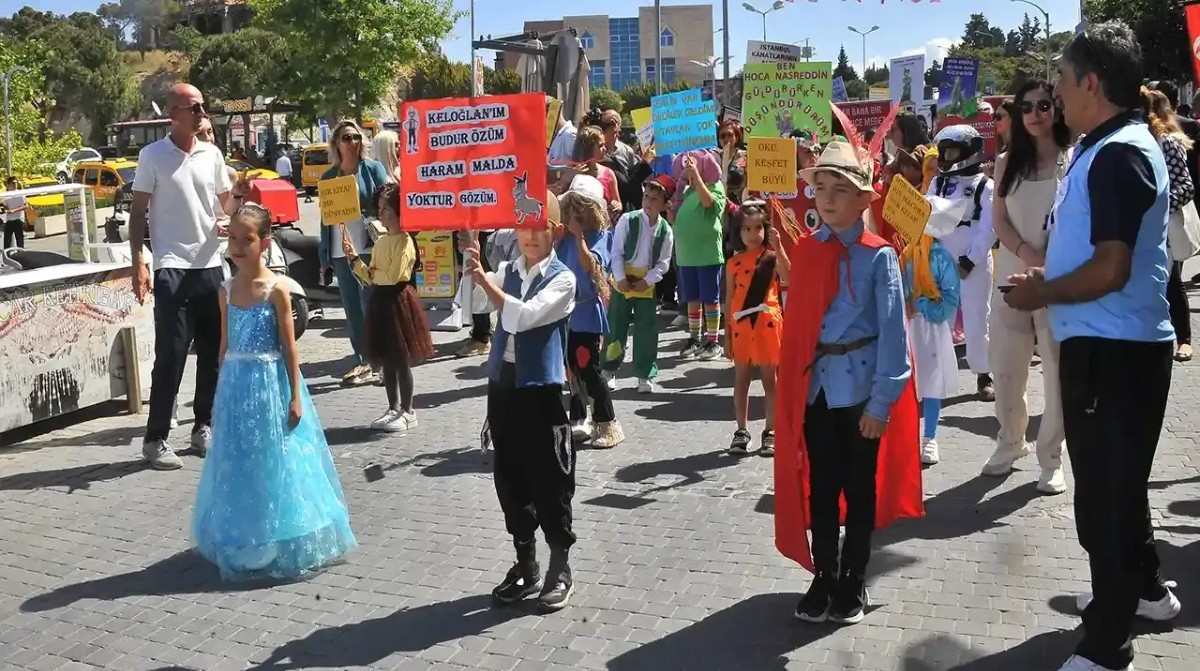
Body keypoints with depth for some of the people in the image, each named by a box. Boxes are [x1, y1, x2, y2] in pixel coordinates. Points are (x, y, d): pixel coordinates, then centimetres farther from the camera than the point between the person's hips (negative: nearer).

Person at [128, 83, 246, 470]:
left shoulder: (212, 154, 9)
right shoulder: (153, 156, -3)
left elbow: (226, 208, 16)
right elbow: (138, 212, -2)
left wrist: (237, 193, -6)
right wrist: (137, 263, -10)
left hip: (211, 266, 5)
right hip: (172, 268, -5)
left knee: (213, 353, 10)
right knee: (171, 356, -5)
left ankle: (204, 428, 23)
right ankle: (156, 440, 4)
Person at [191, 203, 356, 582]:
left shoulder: (276, 290, -10)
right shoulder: (226, 290, 5)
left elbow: (289, 347, -9)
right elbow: (225, 345, 11)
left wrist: (295, 397, -11)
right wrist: (222, 392, 12)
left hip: (269, 384, -5)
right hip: (236, 385, 5)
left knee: (274, 462, 3)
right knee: (239, 466, 12)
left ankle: (282, 548, 16)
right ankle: (242, 545, 26)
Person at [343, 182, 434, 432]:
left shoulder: (405, 241, -13)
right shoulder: (381, 242, 13)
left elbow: (392, 277, -20)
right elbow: (371, 278, 12)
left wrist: (373, 272, -4)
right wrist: (353, 258, 3)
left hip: (397, 302, -8)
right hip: (379, 302, 8)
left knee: (401, 360, -1)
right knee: (386, 360, 13)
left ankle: (407, 412, 9)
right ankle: (393, 409, 22)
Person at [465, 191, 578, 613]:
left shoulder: (562, 279, -8)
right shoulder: (506, 272, 10)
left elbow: (524, 316, -22)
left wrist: (485, 280, -25)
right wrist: (471, 269, -12)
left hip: (541, 389, -5)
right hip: (502, 384, 6)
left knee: (549, 483, 3)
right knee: (510, 480, 13)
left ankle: (560, 570, 19)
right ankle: (525, 566, 29)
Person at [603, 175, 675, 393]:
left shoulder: (665, 230, -4)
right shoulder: (627, 220, -10)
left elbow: (663, 262, -1)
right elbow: (616, 252, -9)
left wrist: (646, 281, -12)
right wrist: (621, 278, -15)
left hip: (647, 283, 2)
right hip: (623, 280, -2)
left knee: (646, 330, 3)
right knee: (615, 326, 5)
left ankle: (645, 375, 13)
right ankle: (609, 371, 17)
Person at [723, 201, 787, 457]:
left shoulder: (772, 257, -3)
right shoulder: (734, 262, 4)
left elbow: (789, 279, -24)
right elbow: (729, 300, 7)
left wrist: (778, 248, -32)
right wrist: (727, 334, 5)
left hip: (767, 325, -2)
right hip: (741, 326, 2)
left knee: (769, 379, 6)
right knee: (741, 379, 9)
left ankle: (770, 433, 13)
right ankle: (741, 431, 19)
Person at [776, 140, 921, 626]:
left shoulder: (879, 256, -8)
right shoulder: (803, 250, 5)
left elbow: (892, 331, -10)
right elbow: (795, 320, 7)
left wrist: (882, 400, -13)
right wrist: (793, 380, 0)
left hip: (861, 387, -4)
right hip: (815, 385, 4)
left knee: (860, 489, 10)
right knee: (819, 488, 12)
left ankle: (852, 584, 24)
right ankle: (823, 579, 26)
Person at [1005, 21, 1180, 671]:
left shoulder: (1118, 154, -20)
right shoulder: (1106, 147, 11)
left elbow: (1111, 270, -25)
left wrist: (1041, 293, -12)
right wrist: (1049, 277, 9)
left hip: (1114, 349, -10)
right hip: (1105, 344, 10)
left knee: (1105, 490, 0)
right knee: (1111, 479, 24)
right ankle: (1144, 588, 43)